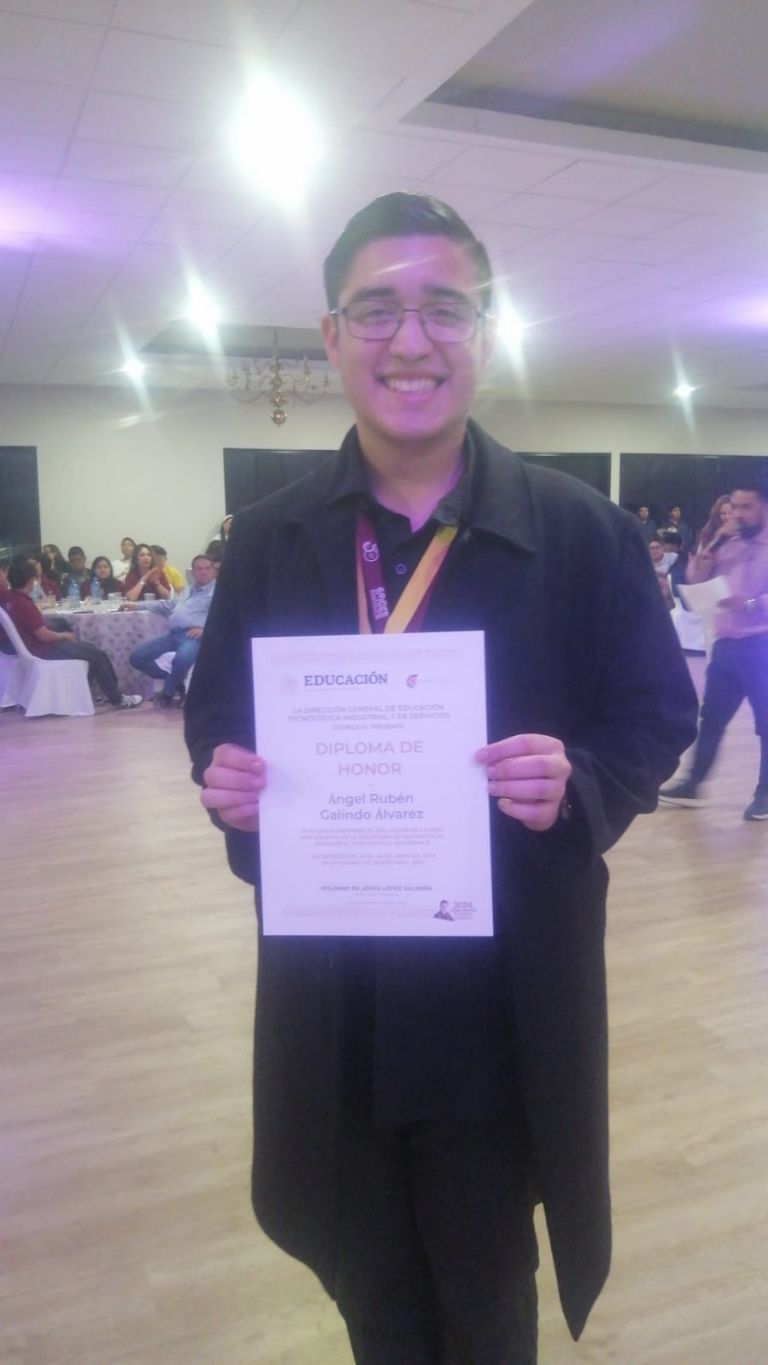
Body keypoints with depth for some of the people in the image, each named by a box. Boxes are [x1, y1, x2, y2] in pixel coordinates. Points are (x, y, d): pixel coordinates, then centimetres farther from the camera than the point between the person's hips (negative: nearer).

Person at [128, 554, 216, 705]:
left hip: (193, 636, -8)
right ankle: (175, 680, 2)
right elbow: (170, 606, 41)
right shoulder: (187, 591, 32)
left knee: (182, 659, -40)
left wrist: (204, 628, -22)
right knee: (137, 657, -6)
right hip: (172, 634, 8)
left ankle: (167, 692, -10)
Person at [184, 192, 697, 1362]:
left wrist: (578, 783, -22)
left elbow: (659, 716, -2)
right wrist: (224, 777, -15)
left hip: (507, 1001, -1)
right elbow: (216, 718, 7)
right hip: (331, 1002, 2)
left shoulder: (581, 531, -7)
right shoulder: (268, 540, 0)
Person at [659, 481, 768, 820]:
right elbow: (695, 577, 9)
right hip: (725, 645, 6)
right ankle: (693, 784, 19)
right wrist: (714, 543, -3)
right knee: (711, 718, 11)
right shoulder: (727, 544, 13)